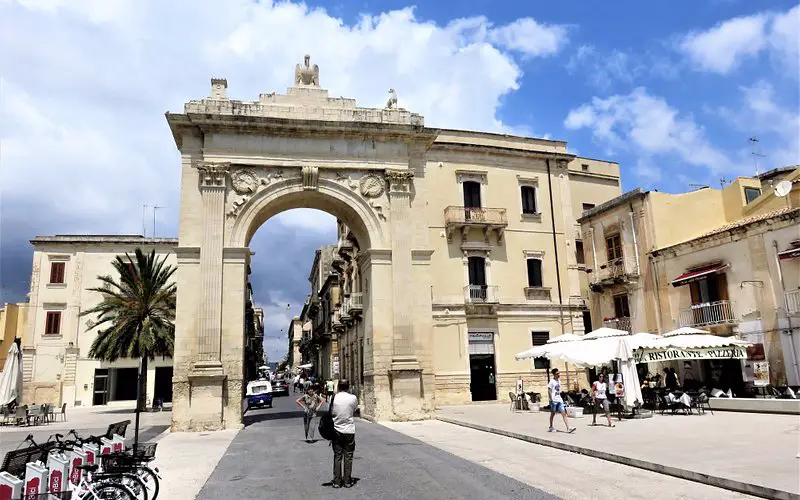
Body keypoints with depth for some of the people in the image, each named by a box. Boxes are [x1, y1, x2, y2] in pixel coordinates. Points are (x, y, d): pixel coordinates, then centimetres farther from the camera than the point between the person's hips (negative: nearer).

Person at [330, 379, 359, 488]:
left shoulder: (333, 398, -6)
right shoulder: (353, 398, -9)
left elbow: (330, 413, 0)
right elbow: (355, 410, 5)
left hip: (336, 430, 1)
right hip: (349, 431, -1)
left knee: (337, 456, 9)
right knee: (348, 457, 8)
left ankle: (337, 481, 11)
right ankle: (347, 481, 11)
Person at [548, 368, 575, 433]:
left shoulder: (559, 381, 13)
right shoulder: (552, 381, -7)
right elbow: (549, 391, -9)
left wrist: (561, 399, 17)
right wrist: (551, 400, -16)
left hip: (559, 400, 6)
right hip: (554, 400, -6)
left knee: (564, 413, -4)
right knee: (553, 414, 7)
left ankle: (568, 428, -11)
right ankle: (551, 427, 22)